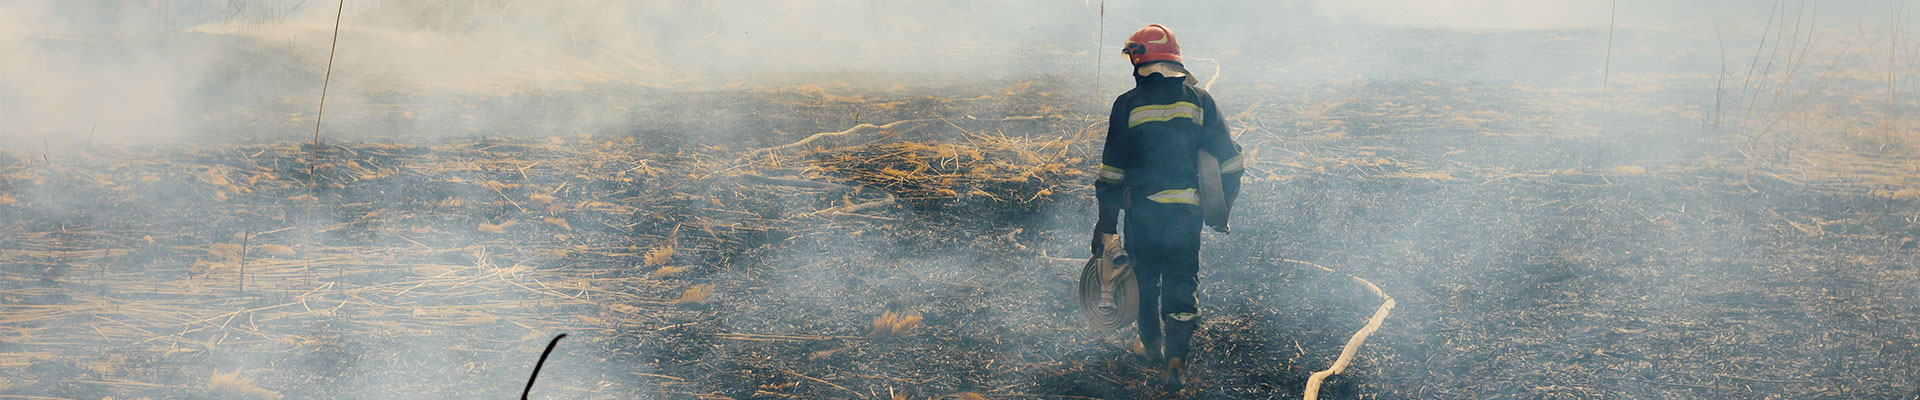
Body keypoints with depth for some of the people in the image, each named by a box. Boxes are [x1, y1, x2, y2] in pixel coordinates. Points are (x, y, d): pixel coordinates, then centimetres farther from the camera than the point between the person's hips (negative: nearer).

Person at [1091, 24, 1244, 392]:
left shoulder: (1128, 105, -7)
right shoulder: (1199, 100, 1)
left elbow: (1112, 171, -5)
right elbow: (1228, 161, 3)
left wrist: (1106, 221, 3)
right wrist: (1222, 208, 15)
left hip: (1143, 210, -1)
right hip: (1187, 210, 1)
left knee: (1145, 279, 19)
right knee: (1182, 283, 6)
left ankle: (1152, 345, 35)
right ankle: (1176, 360, -8)